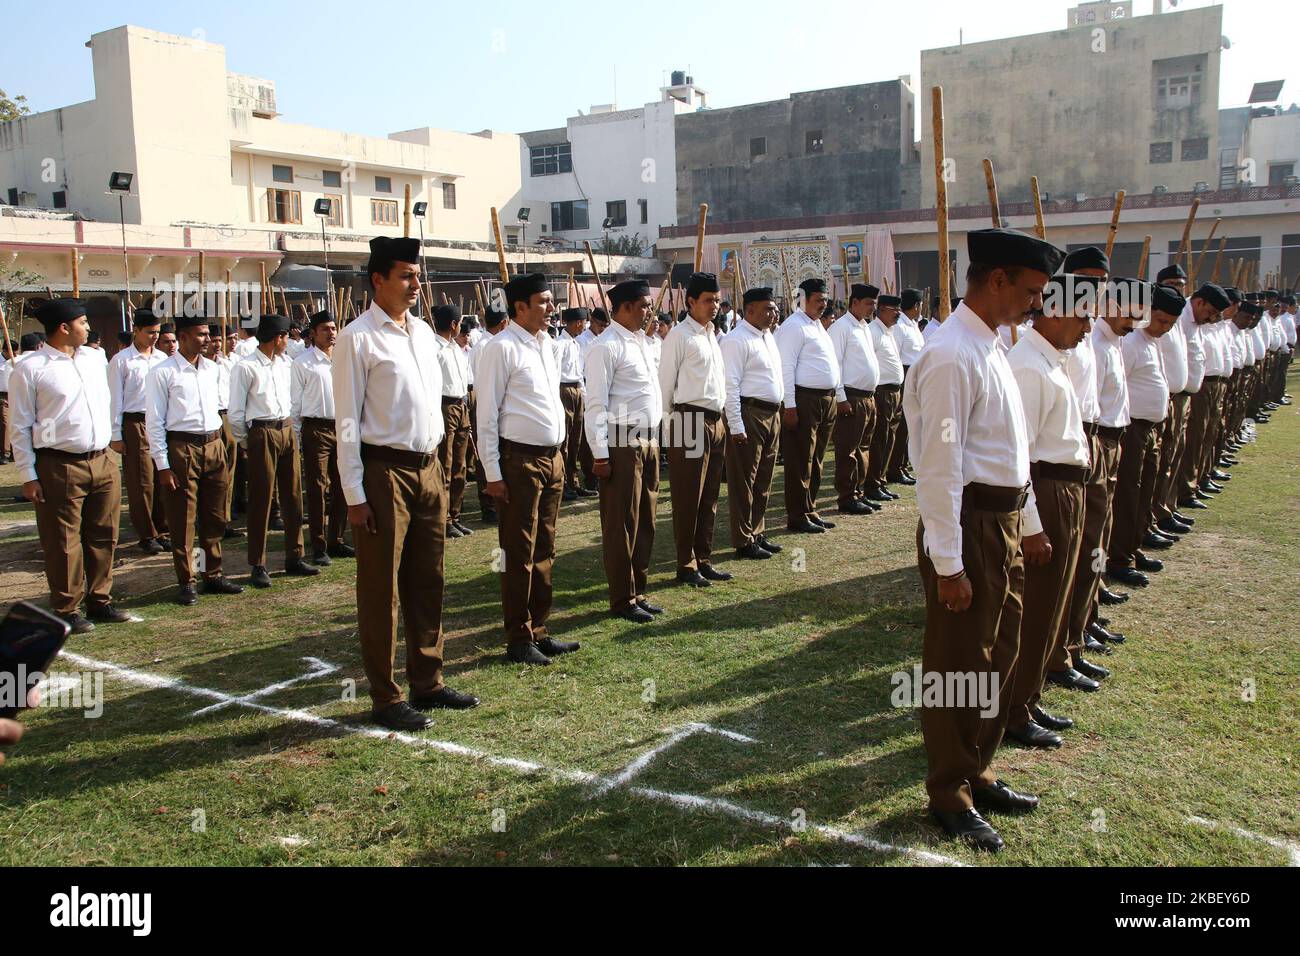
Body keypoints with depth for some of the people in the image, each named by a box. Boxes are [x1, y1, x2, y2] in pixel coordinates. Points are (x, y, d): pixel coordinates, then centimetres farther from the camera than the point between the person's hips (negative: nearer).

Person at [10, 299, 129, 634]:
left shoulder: (95, 357, 11)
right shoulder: (30, 368, -8)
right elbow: (20, 426, -6)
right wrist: (28, 475, -9)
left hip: (103, 462, 6)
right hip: (60, 467, -6)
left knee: (103, 537, 12)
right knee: (64, 543, 4)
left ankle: (99, 600, 24)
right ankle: (67, 610, 15)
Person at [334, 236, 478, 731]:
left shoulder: (423, 332, 11)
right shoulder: (357, 337, -9)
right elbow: (347, 420, -11)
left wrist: (437, 462, 14)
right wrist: (355, 495, -14)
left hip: (428, 468, 7)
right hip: (384, 471, -7)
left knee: (428, 582, 14)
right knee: (382, 589, 3)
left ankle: (427, 682, 28)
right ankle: (385, 698, 15)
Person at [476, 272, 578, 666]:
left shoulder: (546, 343, 13)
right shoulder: (502, 348, -12)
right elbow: (487, 415, -13)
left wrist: (559, 454, 15)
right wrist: (493, 472, -15)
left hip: (552, 457, 8)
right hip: (520, 460, -8)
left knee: (544, 552, 14)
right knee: (519, 554, 1)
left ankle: (539, 631, 25)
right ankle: (519, 640, 12)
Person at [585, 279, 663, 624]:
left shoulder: (640, 342, 15)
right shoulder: (606, 347, -12)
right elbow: (596, 404, -15)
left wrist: (655, 441, 16)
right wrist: (600, 454, -17)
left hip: (648, 442, 9)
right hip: (622, 445, -9)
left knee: (645, 522, 14)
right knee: (621, 525, 1)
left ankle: (638, 592, 26)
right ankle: (622, 600, 13)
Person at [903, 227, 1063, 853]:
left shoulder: (987, 348, 11)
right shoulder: (952, 357, -20)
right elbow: (939, 466, -22)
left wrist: (1017, 522, 15)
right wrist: (948, 563, -22)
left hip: (1002, 522, 10)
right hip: (968, 526, -10)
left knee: (998, 655, 21)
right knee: (958, 666, 5)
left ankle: (978, 773, 40)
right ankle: (950, 796, 24)